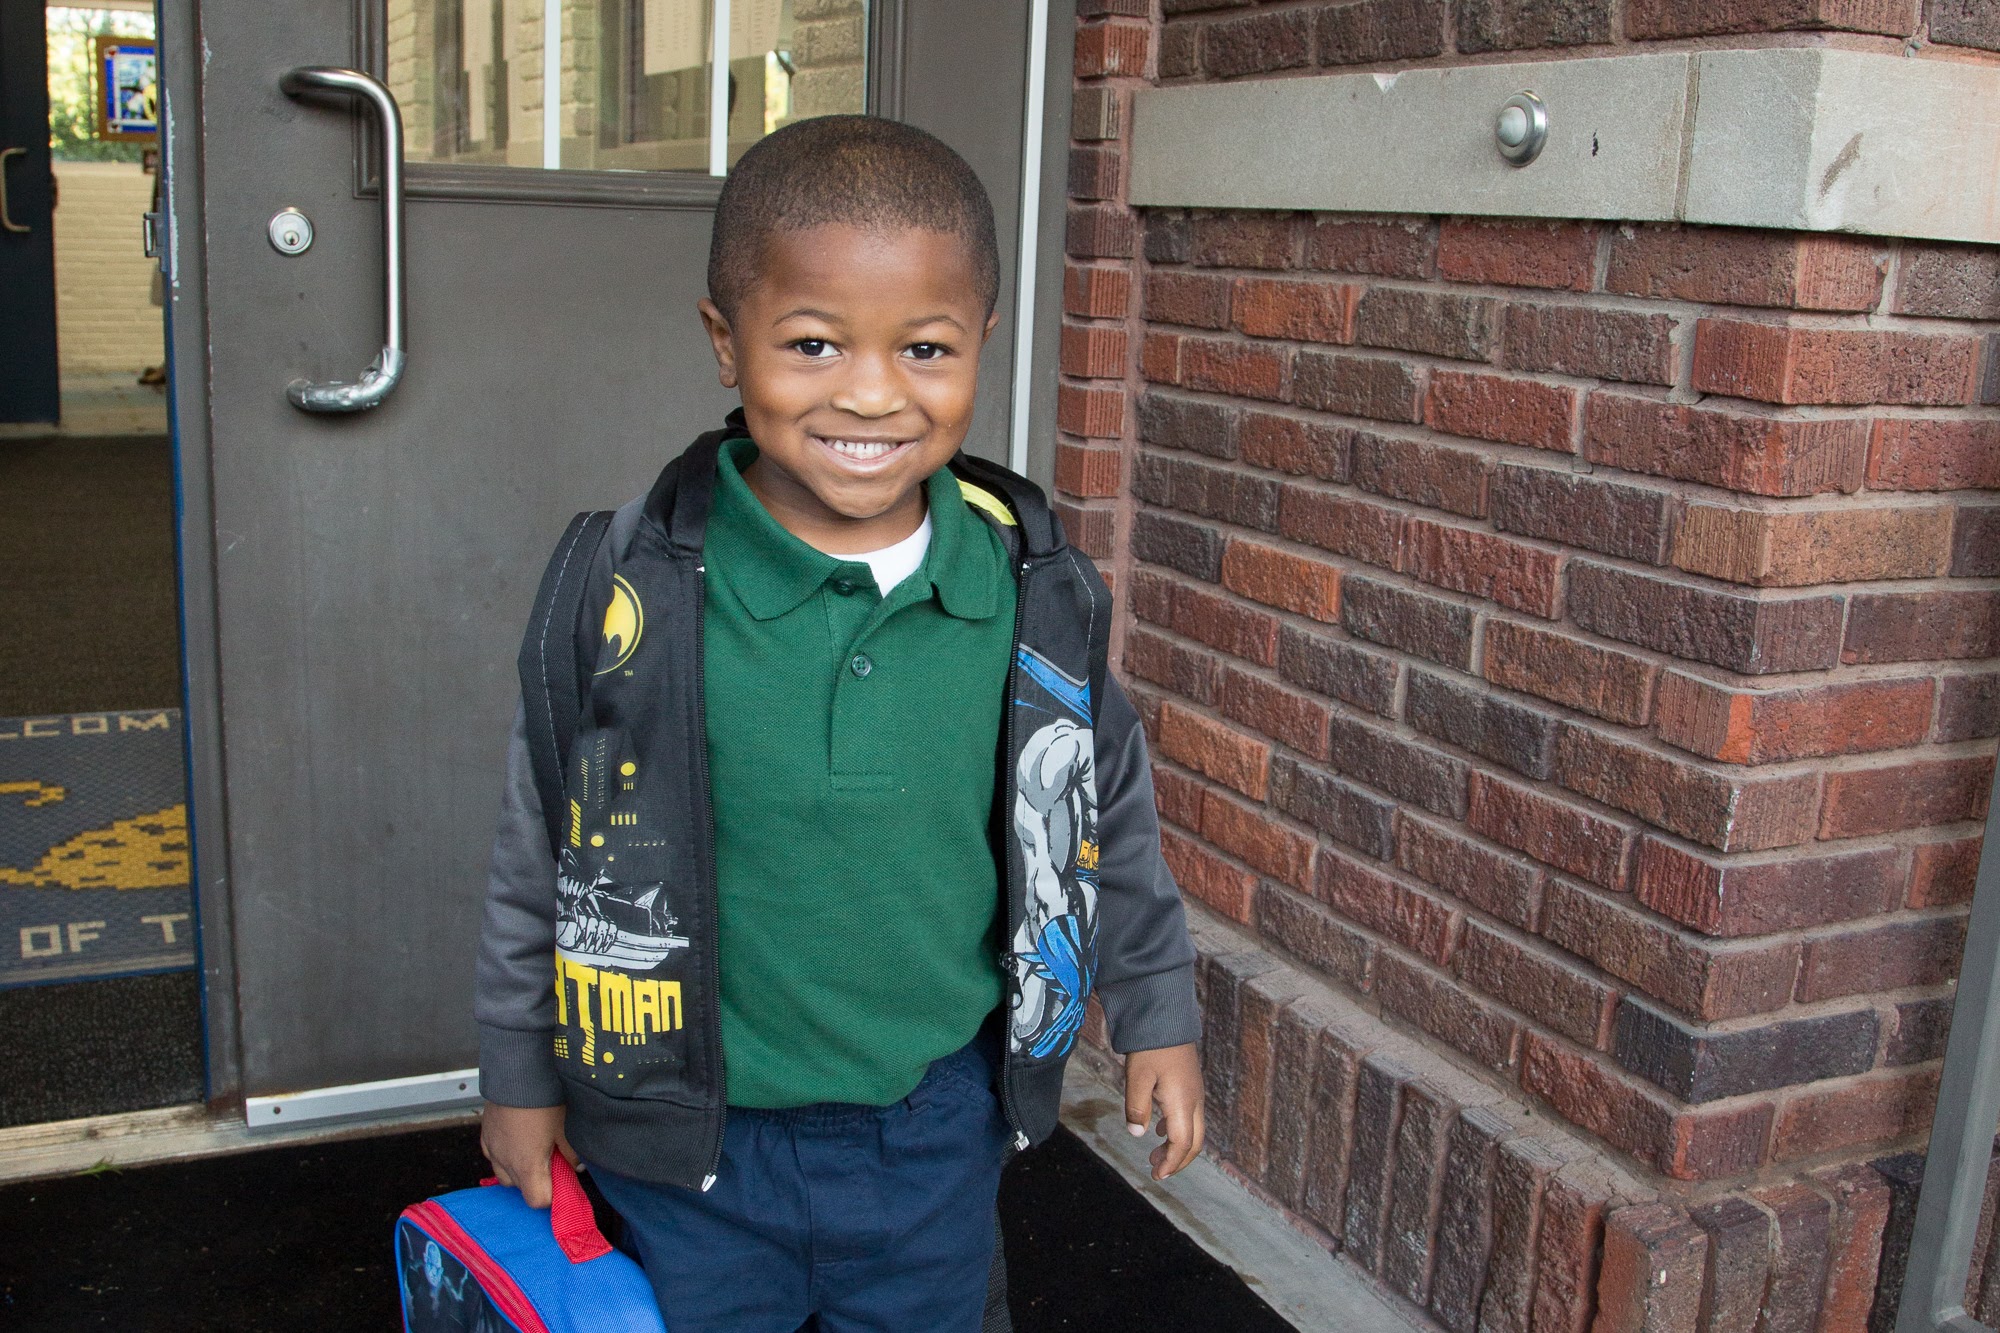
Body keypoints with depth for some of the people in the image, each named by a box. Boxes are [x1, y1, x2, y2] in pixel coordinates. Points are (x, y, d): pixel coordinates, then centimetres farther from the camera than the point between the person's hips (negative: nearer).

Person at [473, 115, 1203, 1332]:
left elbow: (1109, 806, 6)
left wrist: (1158, 1012, 12)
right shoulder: (638, 594, -17)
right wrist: (522, 1075, 4)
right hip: (695, 1138, -2)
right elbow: (544, 854, -4)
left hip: (938, 1127, 2)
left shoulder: (1034, 592, -11)